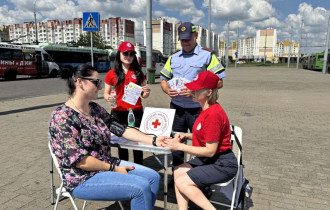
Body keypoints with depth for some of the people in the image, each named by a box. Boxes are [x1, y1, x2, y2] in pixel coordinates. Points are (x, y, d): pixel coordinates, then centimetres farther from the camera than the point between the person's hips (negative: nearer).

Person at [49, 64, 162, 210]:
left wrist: (154, 140, -5)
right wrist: (114, 169, -14)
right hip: (83, 178, -8)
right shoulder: (62, 116, -19)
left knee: (153, 177, 0)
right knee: (141, 187, -20)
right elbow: (80, 160, -22)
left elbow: (122, 130, 3)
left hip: (107, 164, 8)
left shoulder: (95, 109, 5)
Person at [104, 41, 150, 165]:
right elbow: (106, 93, 10)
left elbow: (143, 95, 14)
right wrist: (108, 98, -13)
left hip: (136, 112, 1)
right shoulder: (112, 74, 7)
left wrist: (146, 92, -9)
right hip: (118, 113, 0)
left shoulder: (138, 73, 11)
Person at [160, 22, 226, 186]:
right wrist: (167, 90, -8)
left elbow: (219, 82, -9)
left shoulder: (207, 56, -3)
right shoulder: (173, 58, 13)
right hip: (176, 109, 5)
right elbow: (163, 80, 15)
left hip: (197, 109, -4)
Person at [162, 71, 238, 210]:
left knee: (182, 182, -12)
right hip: (209, 159, 9)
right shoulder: (205, 109, 4)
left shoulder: (213, 114, -25)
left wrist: (179, 146, -21)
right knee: (178, 172, 2)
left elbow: (210, 151, -24)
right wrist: (186, 135, 0)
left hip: (223, 164, -9)